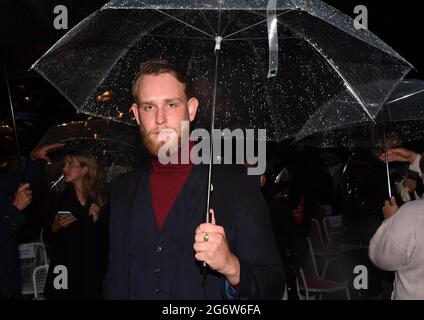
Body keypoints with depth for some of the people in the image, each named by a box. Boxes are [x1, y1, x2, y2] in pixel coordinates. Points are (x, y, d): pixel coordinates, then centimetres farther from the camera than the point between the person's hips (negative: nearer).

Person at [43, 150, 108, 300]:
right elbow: (48, 238, 9)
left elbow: (108, 237, 2)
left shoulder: (101, 199, -1)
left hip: (93, 270, -1)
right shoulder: (60, 199, 5)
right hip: (65, 269, 1)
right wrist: (55, 227, -10)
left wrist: (98, 220, -13)